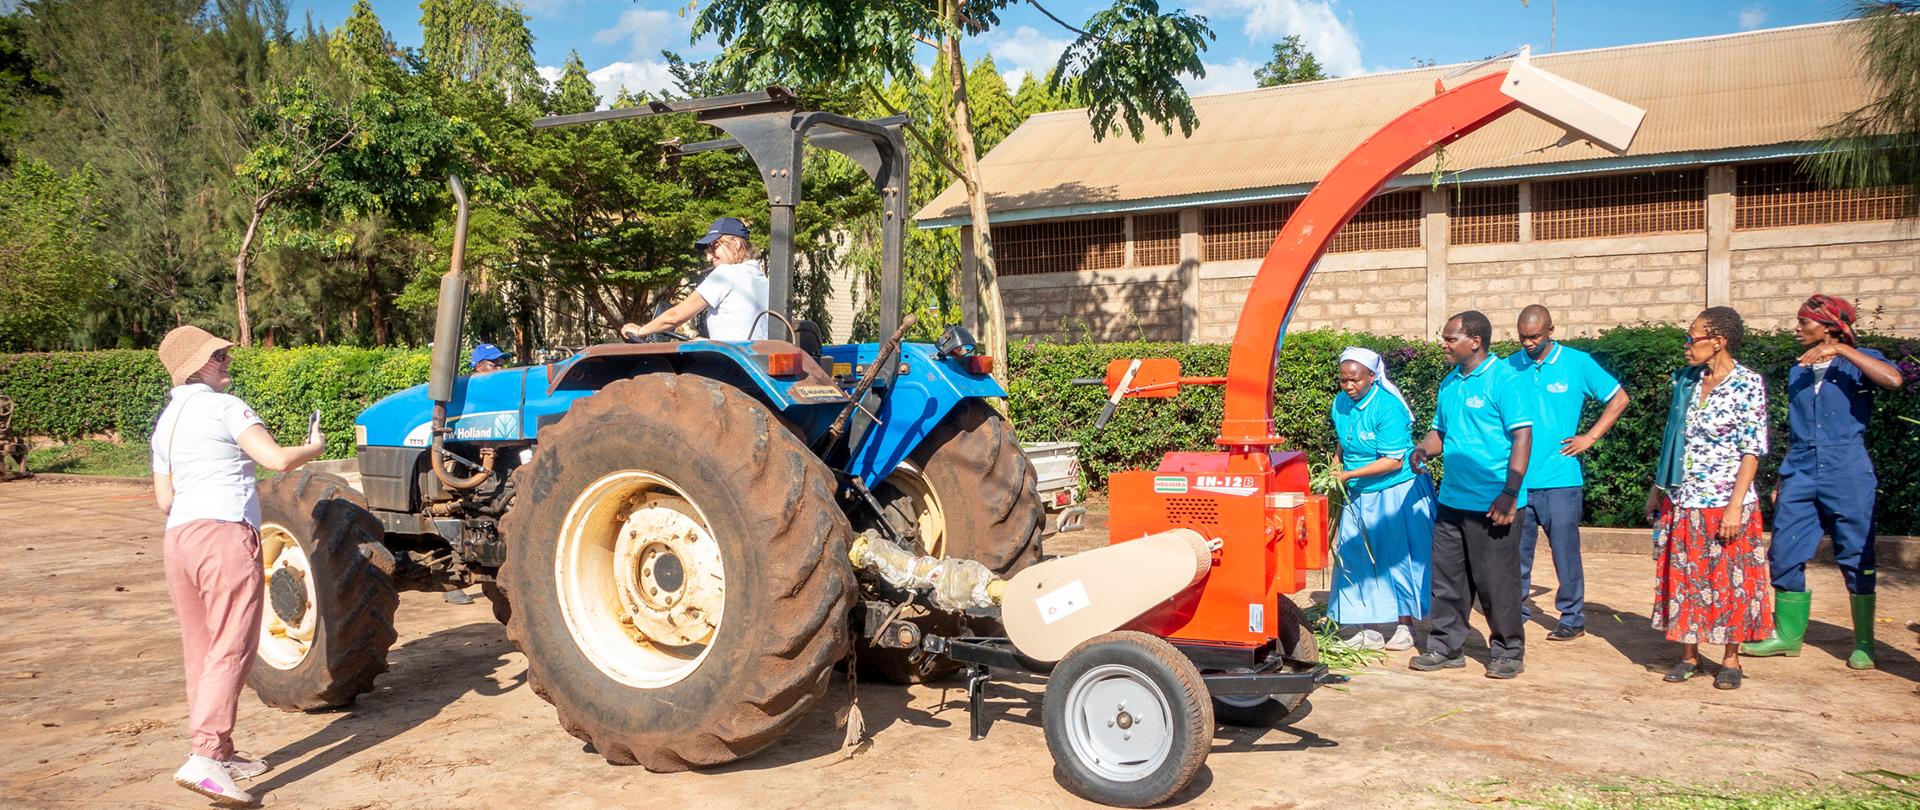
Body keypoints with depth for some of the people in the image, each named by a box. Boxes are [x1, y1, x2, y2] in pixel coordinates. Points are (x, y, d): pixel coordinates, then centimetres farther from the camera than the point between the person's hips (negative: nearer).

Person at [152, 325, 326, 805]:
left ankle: (220, 752, 21)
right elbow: (278, 460, -17)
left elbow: (163, 499, 20)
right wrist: (315, 446, 2)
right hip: (226, 533, -8)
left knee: (201, 650, 14)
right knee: (231, 648, -8)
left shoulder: (164, 421, 19)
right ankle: (204, 757, -17)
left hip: (177, 538, 8)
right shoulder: (224, 407, -5)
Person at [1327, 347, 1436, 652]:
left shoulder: (1387, 407, -20)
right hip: (1359, 495, 7)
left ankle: (1405, 627, 16)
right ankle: (1369, 629, 13)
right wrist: (1336, 466, 1)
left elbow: (1393, 461, -21)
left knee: (1399, 558, 3)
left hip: (1395, 493, -7)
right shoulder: (1342, 403, 1)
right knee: (1357, 558, 5)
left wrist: (1349, 475, -22)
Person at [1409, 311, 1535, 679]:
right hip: (1452, 498, 8)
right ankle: (1446, 647, 21)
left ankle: (1509, 652, 16)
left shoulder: (1504, 380, -10)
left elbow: (1522, 437, -15)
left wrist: (1510, 493, -21)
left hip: (1490, 503, -7)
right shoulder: (1450, 383, 13)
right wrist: (1425, 448, -1)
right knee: (1447, 578, 11)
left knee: (1496, 580, 2)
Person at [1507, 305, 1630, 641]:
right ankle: (1516, 613, 22)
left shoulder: (1577, 363, -1)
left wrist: (1589, 438, -3)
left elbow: (1619, 399, 4)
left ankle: (1572, 619, 14)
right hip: (1516, 479, 3)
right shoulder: (1510, 366, 6)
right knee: (1515, 553, 9)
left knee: (1566, 553, 2)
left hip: (1559, 478, -3)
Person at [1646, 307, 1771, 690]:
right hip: (1680, 501, 5)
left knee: (1728, 581, 4)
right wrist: (1657, 489, 12)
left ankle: (1730, 659, 18)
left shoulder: (1748, 384, -9)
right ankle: (1688, 655, 19)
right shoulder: (1685, 380, 6)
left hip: (1724, 503, -5)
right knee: (1682, 578, 8)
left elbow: (1752, 450, -11)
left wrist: (1735, 505, -16)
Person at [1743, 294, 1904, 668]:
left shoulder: (1859, 361, 0)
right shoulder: (1798, 372, 14)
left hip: (1847, 475, -5)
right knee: (1784, 556, 2)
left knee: (1856, 559, 3)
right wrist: (1782, 480, 15)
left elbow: (1893, 380, -24)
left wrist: (1842, 350, -20)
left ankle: (1864, 642, 14)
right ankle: (1788, 633, 14)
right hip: (1800, 476, 5)